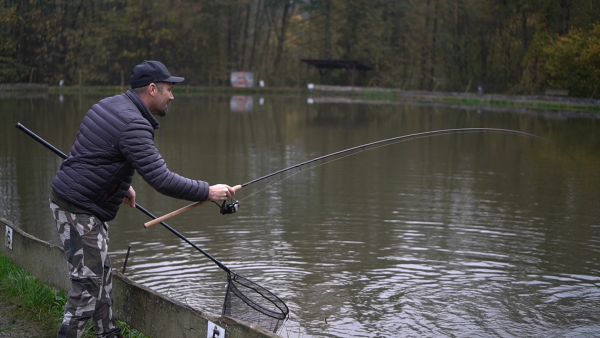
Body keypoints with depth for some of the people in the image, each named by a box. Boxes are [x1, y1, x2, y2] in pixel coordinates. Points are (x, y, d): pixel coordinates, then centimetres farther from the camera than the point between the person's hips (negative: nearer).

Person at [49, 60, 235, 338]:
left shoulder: (110, 105, 8)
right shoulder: (133, 125, -23)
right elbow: (162, 180, -26)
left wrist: (123, 185, 25)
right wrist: (208, 192, -17)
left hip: (85, 205, 11)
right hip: (78, 208, -11)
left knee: (101, 274, 19)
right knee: (88, 283, -5)